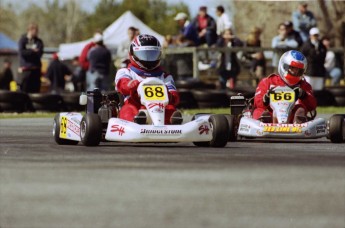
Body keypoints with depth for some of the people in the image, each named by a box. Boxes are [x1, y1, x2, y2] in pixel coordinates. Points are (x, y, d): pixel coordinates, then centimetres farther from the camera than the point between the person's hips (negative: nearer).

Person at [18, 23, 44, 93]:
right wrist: (33, 51, -6)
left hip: (36, 68, 3)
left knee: (36, 89, -1)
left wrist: (28, 52, -9)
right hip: (26, 68, -3)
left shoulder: (38, 41, 11)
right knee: (24, 89, -7)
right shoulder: (23, 40, 4)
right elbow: (21, 52, -9)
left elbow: (39, 53, -3)